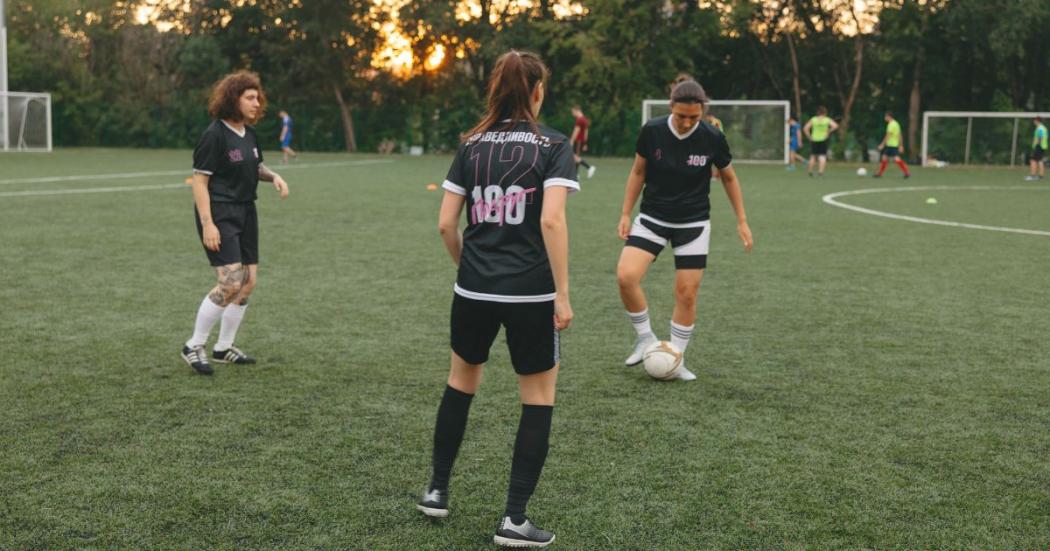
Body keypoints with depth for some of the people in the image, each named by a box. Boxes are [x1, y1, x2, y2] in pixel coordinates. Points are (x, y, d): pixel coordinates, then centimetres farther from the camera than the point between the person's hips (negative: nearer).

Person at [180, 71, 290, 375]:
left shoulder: (249, 134, 9)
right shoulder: (215, 135, -14)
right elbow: (200, 181, -16)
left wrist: (273, 176, 3)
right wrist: (207, 224, -21)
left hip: (245, 213, 9)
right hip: (219, 215, -8)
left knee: (248, 283, 8)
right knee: (230, 284, -16)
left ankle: (224, 347, 24)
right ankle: (194, 347, 0)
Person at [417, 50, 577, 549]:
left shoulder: (471, 146, 5)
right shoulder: (554, 146, -6)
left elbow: (446, 223, 2)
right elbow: (552, 220, -18)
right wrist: (563, 294, -14)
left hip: (473, 291, 4)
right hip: (531, 294, -4)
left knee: (462, 379, 24)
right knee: (538, 396, 9)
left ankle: (437, 492, 31)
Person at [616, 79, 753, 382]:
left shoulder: (712, 138, -13)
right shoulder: (651, 131, -12)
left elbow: (729, 177, 4)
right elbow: (638, 172, 3)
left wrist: (741, 221, 5)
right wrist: (626, 213, 1)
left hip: (694, 224, 0)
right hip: (652, 218, 0)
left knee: (687, 293, -1)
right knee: (626, 276, -19)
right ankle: (645, 337, 4)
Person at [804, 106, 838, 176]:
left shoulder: (813, 119, 1)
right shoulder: (827, 120, -1)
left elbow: (805, 128, -5)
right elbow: (835, 126, -14)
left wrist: (809, 137, 1)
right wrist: (828, 132, -3)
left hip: (814, 140, 1)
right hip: (823, 140, -1)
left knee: (813, 156, 13)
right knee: (823, 156, 1)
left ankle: (810, 170, 15)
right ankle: (821, 170, -12)